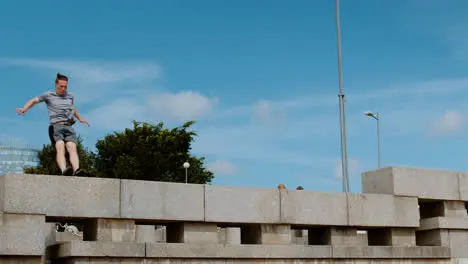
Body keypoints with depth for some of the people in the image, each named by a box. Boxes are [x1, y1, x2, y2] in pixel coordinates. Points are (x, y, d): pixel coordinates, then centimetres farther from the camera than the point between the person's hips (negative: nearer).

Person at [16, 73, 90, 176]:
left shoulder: (70, 96, 23)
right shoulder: (49, 95, 13)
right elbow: (34, 100, 21)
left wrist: (80, 118, 54)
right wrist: (24, 109, 3)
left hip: (69, 127, 3)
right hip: (56, 127, -3)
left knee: (72, 149, -23)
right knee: (60, 149, -27)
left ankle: (76, 170, -45)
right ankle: (64, 170, -49)